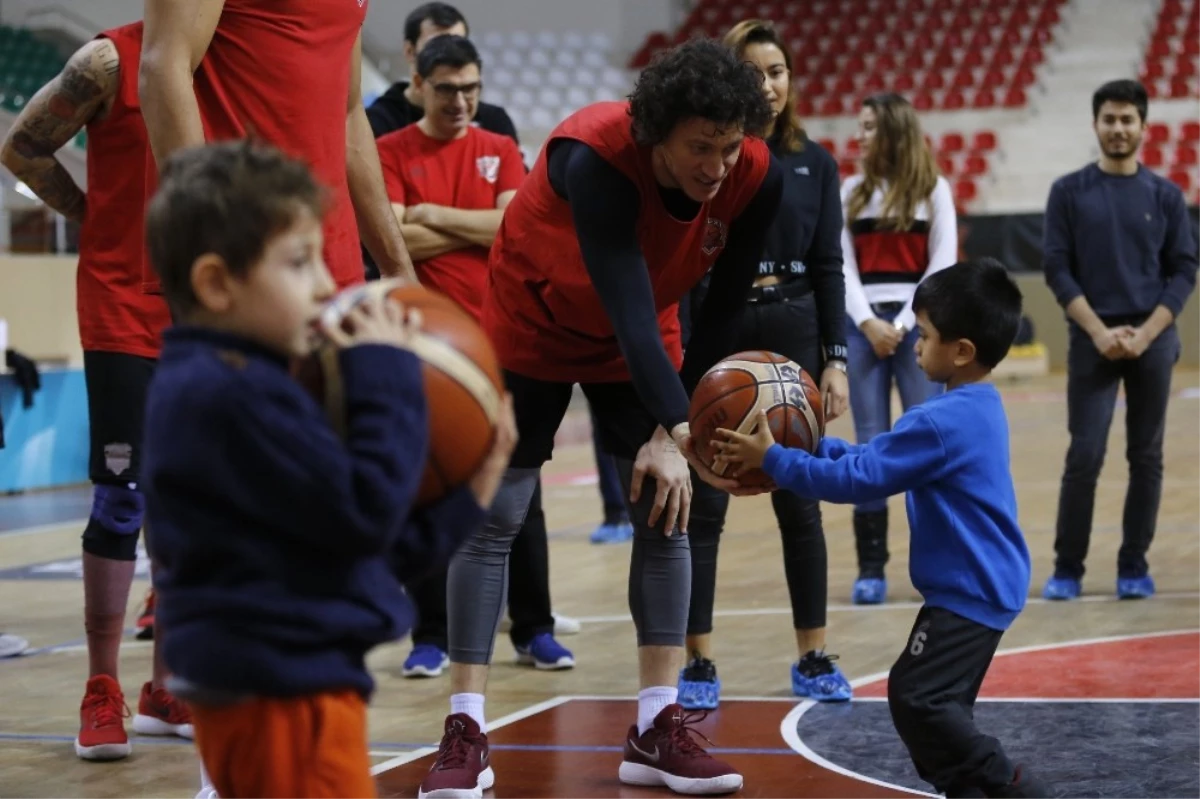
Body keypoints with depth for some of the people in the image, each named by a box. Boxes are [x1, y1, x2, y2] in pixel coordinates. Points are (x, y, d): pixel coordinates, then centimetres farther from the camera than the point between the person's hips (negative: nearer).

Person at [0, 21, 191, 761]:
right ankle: (103, 695, 4)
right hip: (123, 316, -5)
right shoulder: (112, 59, -8)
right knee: (122, 500, -5)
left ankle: (166, 691, 18)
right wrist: (97, 216, 1)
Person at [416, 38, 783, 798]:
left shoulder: (757, 179, -24)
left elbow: (723, 310, -14)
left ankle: (657, 730, 2)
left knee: (666, 510, -4)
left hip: (645, 334, 4)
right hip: (532, 322, -4)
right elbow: (627, 307, -43)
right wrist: (679, 430, -51)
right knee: (493, 516, -7)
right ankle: (467, 733, -3)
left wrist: (671, 427, -17)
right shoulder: (595, 159, -37)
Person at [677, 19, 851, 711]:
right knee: (705, 503, 0)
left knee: (800, 500, 7)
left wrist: (835, 359, 0)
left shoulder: (815, 163, 6)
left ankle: (814, 657, 16)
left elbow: (828, 266, 6)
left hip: (793, 336, 3)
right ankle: (700, 663, 7)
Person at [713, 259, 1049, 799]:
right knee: (936, 704, 15)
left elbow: (859, 478, -22)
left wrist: (773, 460, -16)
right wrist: (808, 446, 12)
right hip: (982, 587, 11)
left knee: (915, 697, -12)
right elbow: (878, 457, 17)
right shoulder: (978, 408, 11)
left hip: (969, 593, -11)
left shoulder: (939, 423, -22)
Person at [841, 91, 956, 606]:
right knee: (870, 445, 1)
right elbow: (842, 264, 6)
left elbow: (942, 263, -2)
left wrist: (901, 322, -9)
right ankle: (871, 568, 3)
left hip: (916, 323, -2)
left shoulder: (933, 188, 4)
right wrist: (867, 321, -8)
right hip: (863, 325, 2)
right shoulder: (851, 191, 11)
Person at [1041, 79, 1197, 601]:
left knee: (1146, 457, 4)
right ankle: (1067, 568, 4)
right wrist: (1099, 332, -11)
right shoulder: (1069, 193, 3)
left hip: (1153, 341, 2)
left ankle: (1134, 566, 14)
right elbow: (1057, 269, -1)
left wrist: (1145, 333, -10)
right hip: (1092, 341, -1)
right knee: (1084, 457, -5)